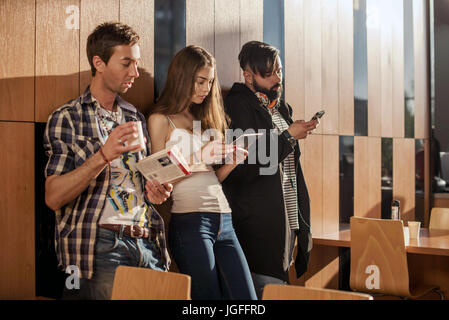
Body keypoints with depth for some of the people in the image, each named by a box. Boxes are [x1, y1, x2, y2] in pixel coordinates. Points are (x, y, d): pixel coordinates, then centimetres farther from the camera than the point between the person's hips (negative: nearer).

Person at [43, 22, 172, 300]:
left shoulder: (135, 117, 17)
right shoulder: (66, 119, 0)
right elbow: (53, 197, -9)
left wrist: (154, 192, 5)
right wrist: (104, 155, -18)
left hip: (147, 243, 5)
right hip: (99, 243, -5)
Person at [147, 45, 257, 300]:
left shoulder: (205, 117, 21)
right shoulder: (161, 119, 2)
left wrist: (231, 162, 2)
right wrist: (200, 157, -11)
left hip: (224, 220, 6)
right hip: (190, 221, -6)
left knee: (246, 300, 0)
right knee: (208, 296, -2)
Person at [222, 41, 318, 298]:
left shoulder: (281, 107, 17)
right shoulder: (238, 106, -10)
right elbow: (245, 168, -20)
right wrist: (288, 136, -13)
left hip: (290, 218, 8)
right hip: (261, 222, -8)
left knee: (281, 282, 10)